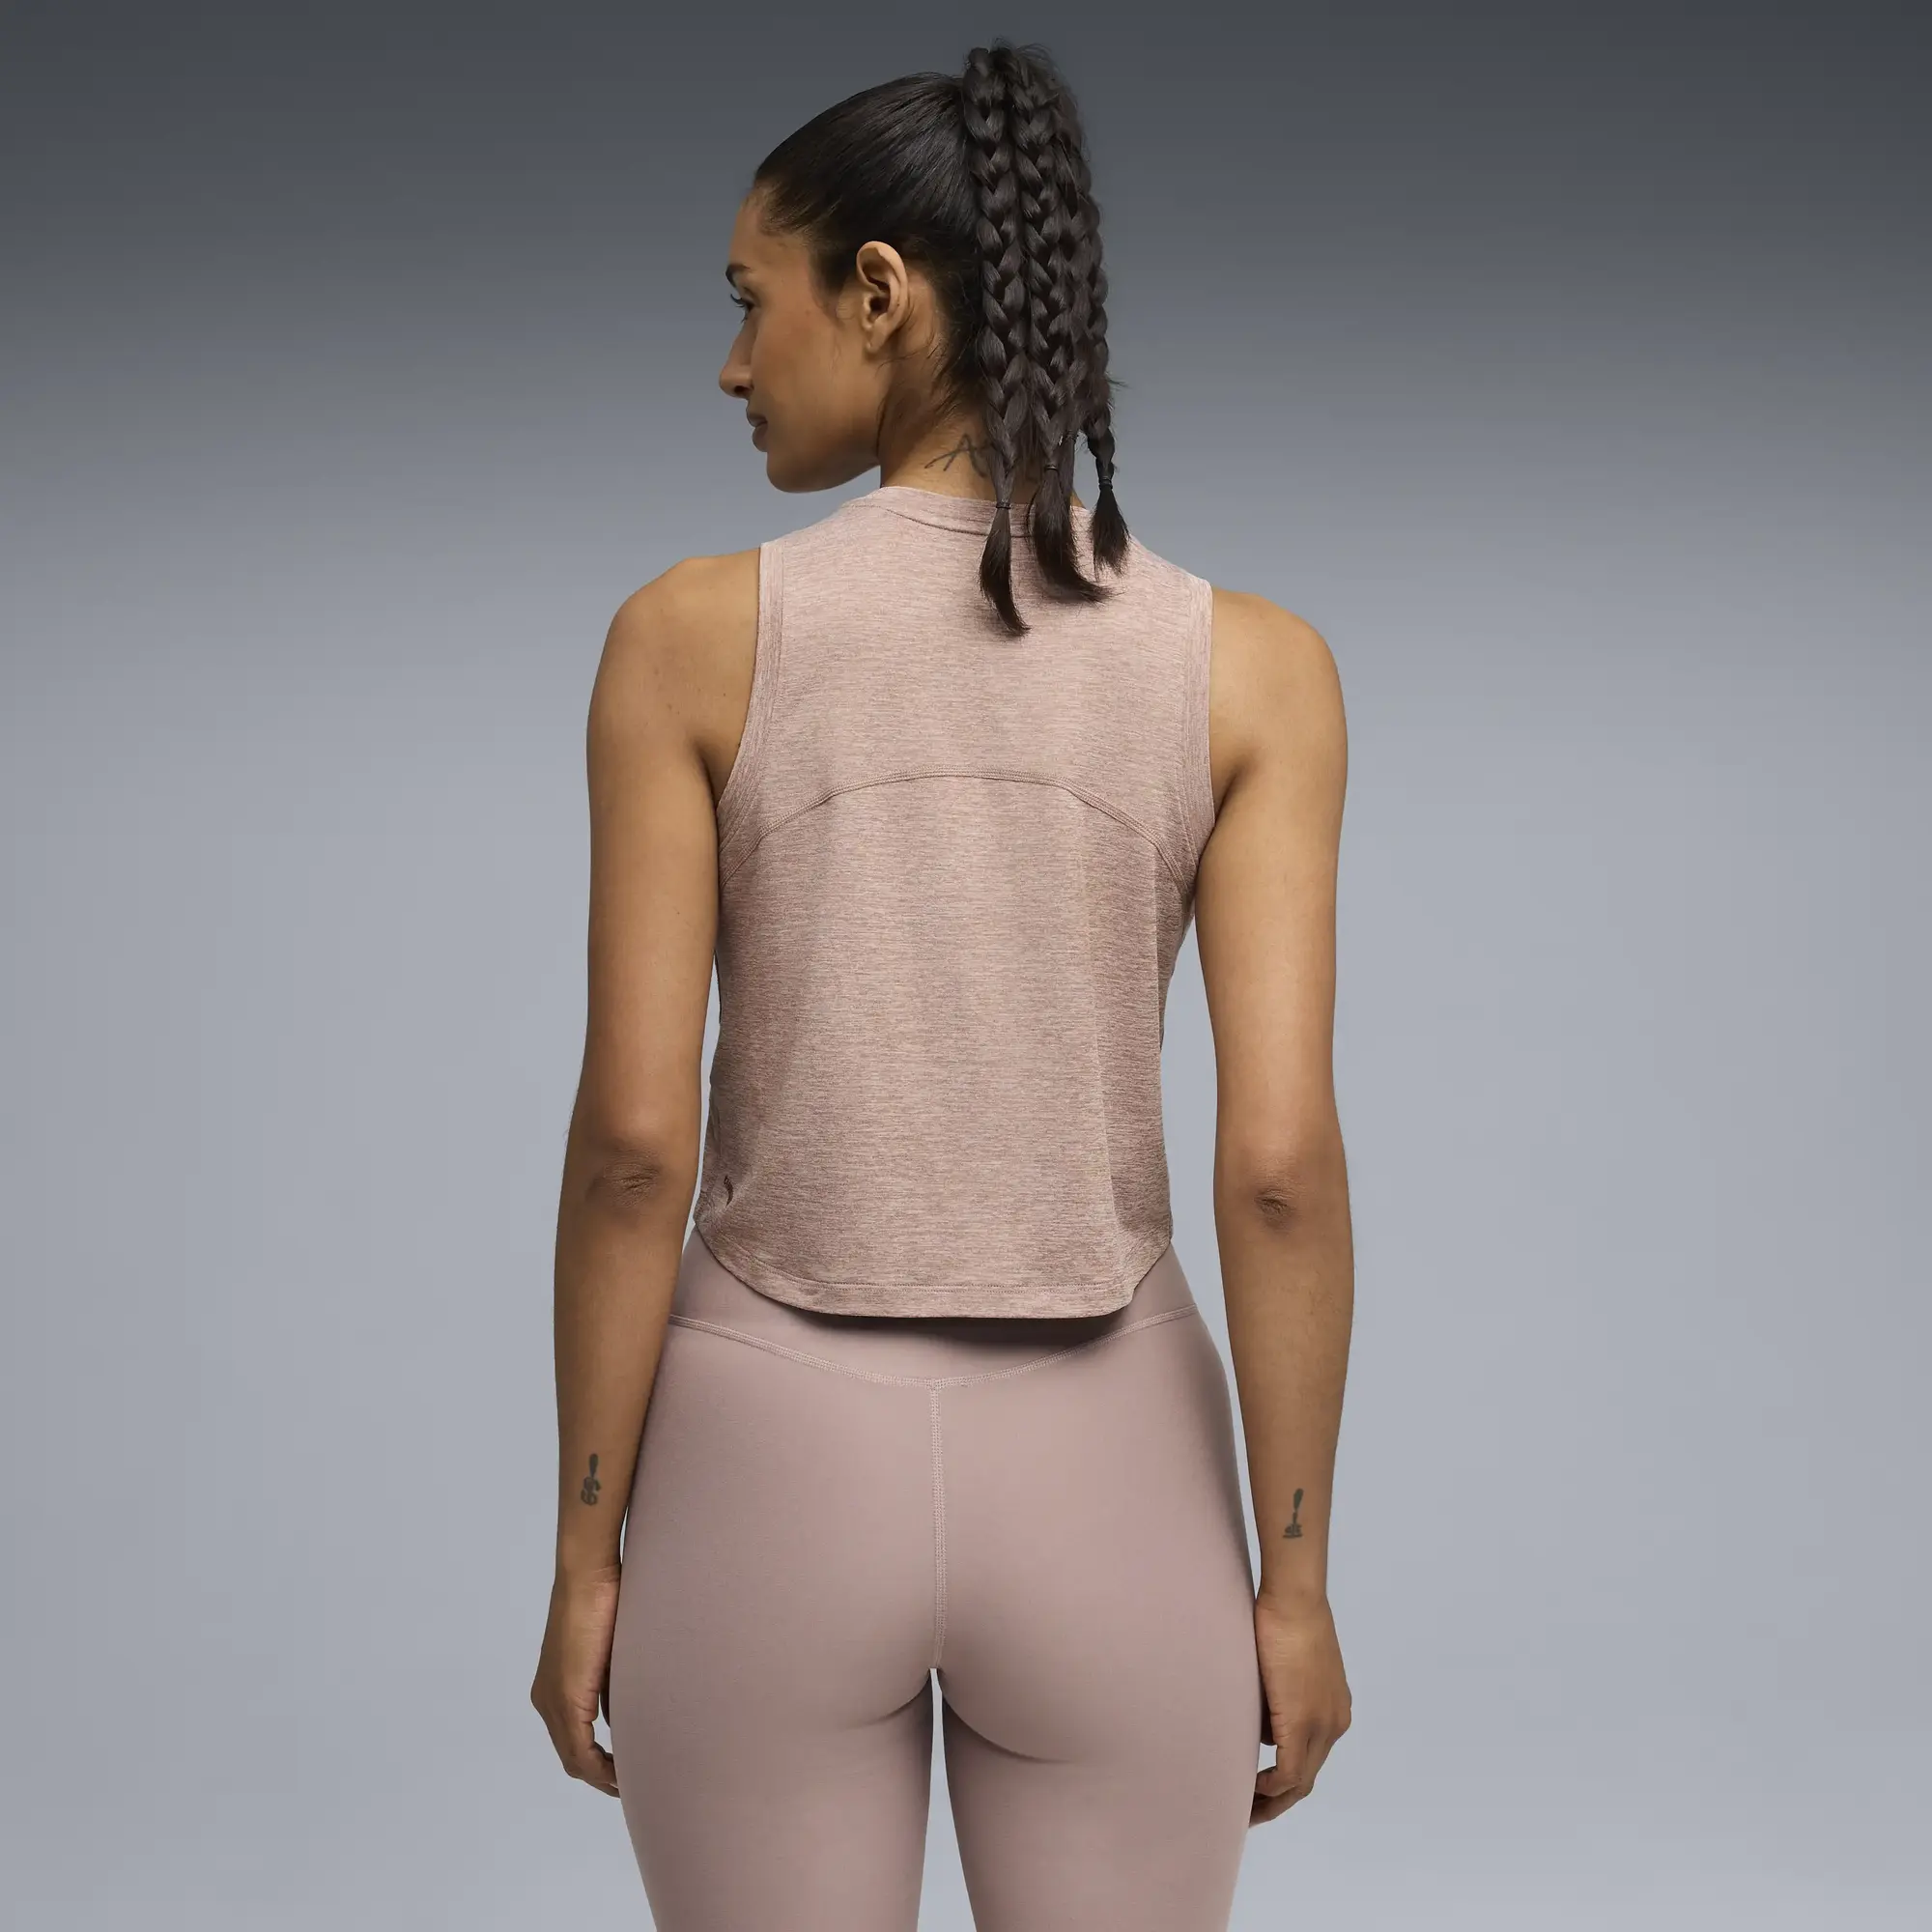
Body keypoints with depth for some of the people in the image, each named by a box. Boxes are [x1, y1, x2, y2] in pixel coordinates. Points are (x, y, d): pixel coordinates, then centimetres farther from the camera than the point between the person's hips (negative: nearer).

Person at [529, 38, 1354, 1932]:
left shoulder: (691, 636, -8)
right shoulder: (1248, 661, -6)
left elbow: (634, 1139, -9)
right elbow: (1281, 1158, -11)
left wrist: (585, 1554, 1)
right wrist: (1295, 1576, -1)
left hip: (772, 1469, 0)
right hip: (1102, 1481, 1)